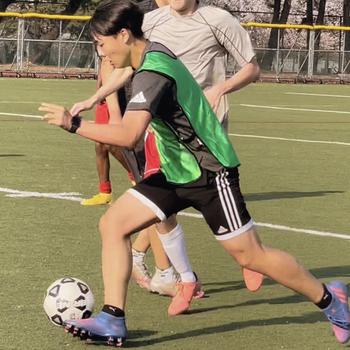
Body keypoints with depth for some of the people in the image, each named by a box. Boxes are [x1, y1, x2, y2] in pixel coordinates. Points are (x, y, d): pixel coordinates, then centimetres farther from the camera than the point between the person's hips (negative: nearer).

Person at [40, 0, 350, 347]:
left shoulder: (152, 74, -26)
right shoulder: (154, 53, 3)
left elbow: (128, 136, -36)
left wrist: (73, 123, -30)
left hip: (210, 173, -10)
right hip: (177, 172, 10)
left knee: (250, 255, -1)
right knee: (113, 223, -2)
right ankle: (112, 320, -3)